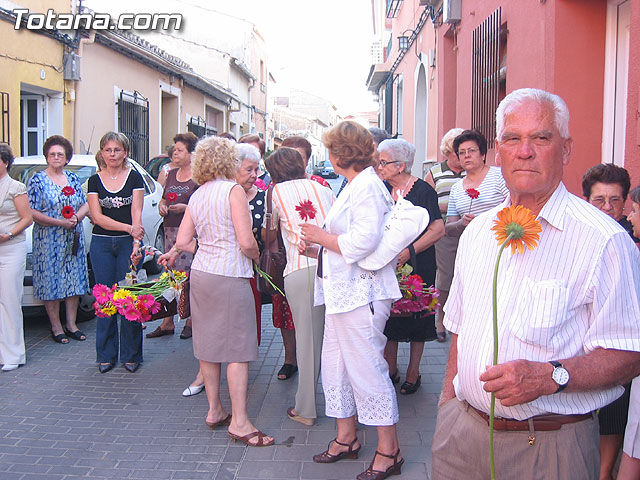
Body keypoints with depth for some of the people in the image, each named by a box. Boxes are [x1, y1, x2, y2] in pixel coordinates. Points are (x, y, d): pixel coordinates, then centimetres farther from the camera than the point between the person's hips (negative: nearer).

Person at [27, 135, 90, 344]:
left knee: (74, 279, 6)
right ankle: (56, 327, 8)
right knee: (51, 282, -1)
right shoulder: (37, 180, -2)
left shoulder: (73, 178, 12)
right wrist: (60, 222, -18)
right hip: (48, 240, -4)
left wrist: (76, 217, -10)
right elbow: (32, 213, -9)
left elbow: (85, 205, 12)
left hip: (73, 239, 4)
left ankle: (71, 324, 16)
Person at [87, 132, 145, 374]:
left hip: (127, 244, -2)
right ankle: (106, 355, 16)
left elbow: (136, 213, -6)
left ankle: (131, 355, 9)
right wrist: (129, 227, -15)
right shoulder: (95, 180, 6)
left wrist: (136, 244, -18)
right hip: (101, 244, 2)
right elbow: (97, 217, -2)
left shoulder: (134, 177, 2)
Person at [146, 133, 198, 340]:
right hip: (170, 230, 7)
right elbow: (163, 200, 26)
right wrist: (162, 206, 4)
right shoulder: (171, 174, 17)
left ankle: (191, 321, 6)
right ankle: (167, 322, 14)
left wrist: (185, 208, -20)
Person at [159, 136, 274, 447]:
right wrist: (256, 256, 4)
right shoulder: (233, 190, -10)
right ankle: (239, 422, 2)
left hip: (201, 273, 7)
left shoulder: (196, 196, 11)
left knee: (208, 345, 13)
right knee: (238, 349, -2)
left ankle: (214, 411, 25)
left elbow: (183, 241, 6)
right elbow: (246, 243, -16)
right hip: (230, 276, -7)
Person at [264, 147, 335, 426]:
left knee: (308, 339, 4)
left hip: (301, 270, -3)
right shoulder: (322, 188, 19)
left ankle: (306, 409, 15)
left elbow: (270, 229, 20)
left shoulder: (277, 192, 10)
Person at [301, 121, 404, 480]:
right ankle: (346, 438, 30)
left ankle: (389, 451, 11)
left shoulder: (367, 186, -15)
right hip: (344, 290, 10)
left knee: (367, 370, -2)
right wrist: (317, 241, 12)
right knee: (336, 366, 15)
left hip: (361, 294, -10)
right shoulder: (355, 185, 16)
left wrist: (321, 235, -11)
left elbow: (361, 244, -24)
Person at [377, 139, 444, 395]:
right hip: (387, 266, 5)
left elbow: (438, 230, -16)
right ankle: (391, 370, 21)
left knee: (416, 318, 6)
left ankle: (413, 373, 19)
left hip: (417, 266, -5)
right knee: (388, 317, 8)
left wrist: (409, 251, -23)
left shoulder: (422, 190, -11)